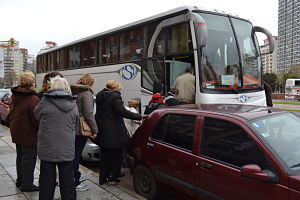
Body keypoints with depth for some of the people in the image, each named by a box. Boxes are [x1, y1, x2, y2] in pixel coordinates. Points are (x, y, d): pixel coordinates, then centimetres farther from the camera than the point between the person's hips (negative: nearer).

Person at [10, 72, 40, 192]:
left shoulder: (14, 96, 5)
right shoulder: (33, 99, -24)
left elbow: (12, 113, 15)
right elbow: (37, 119, -23)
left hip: (16, 131, 9)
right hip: (29, 134, -9)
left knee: (20, 157, 21)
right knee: (28, 159, 3)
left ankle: (20, 180, 35)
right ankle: (27, 185, 13)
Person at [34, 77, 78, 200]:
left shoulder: (46, 101, -12)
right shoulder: (73, 104, -2)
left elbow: (37, 115, 6)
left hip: (48, 149, -2)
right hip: (67, 149, 2)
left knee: (47, 180, 10)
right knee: (67, 180, 14)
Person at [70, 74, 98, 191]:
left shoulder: (73, 91, 11)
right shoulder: (86, 93, -15)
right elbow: (88, 114, -19)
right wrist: (95, 130, -13)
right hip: (80, 129, -8)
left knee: (75, 154, 20)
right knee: (77, 155, -1)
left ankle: (76, 176, 36)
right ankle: (75, 183, 9)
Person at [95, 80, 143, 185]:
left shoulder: (99, 96, 10)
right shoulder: (115, 96, -15)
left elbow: (98, 113, 15)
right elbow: (122, 111, -26)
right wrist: (139, 116, -25)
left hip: (103, 133, 8)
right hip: (114, 133, -7)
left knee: (104, 156, 17)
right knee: (116, 156, 9)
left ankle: (103, 178, 24)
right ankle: (113, 178, 16)